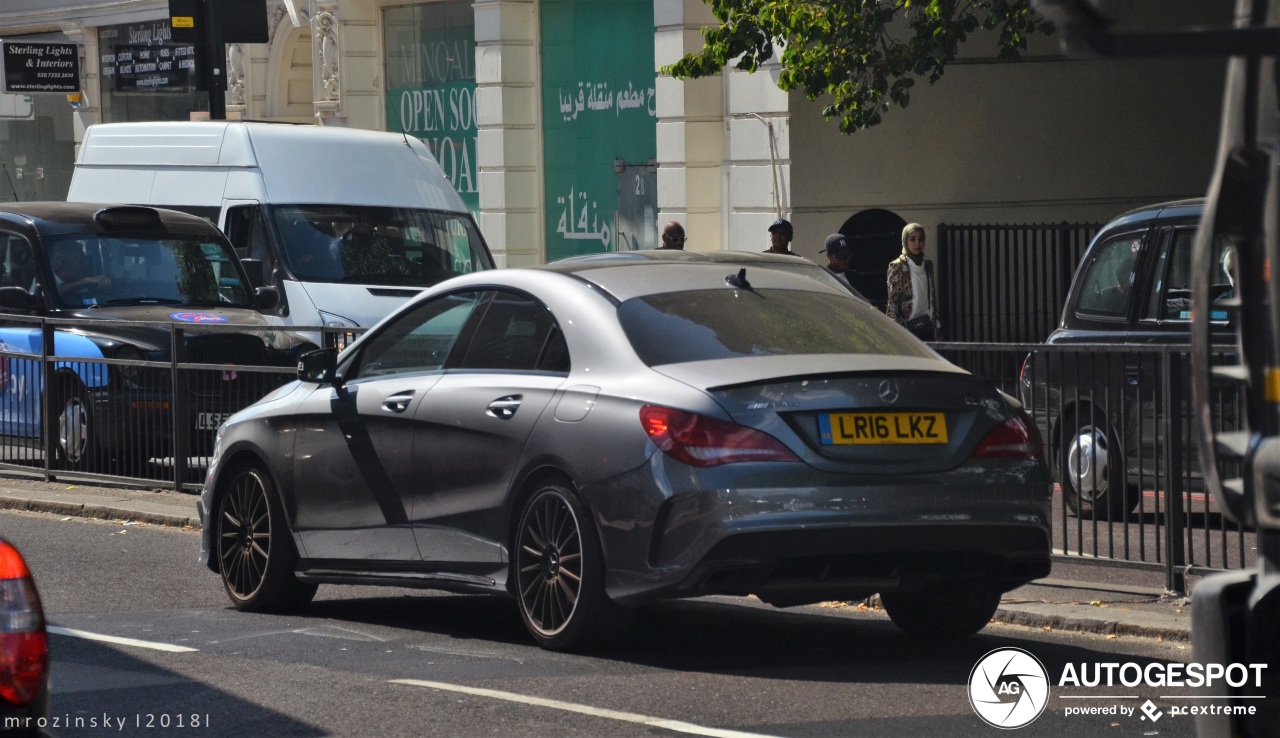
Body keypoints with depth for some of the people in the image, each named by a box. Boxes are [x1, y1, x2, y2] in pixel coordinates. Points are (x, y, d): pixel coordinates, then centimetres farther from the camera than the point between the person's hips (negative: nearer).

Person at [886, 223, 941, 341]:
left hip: (926, 326, 5)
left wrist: (937, 327, 15)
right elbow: (892, 301, -6)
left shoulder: (927, 265, 12)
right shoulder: (897, 266, -4)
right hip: (908, 326, -5)